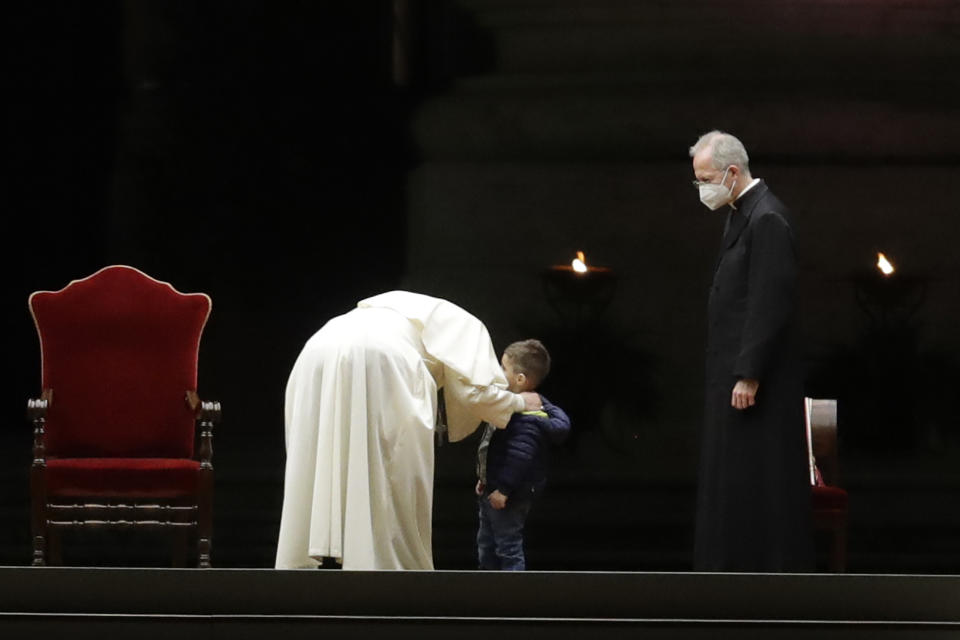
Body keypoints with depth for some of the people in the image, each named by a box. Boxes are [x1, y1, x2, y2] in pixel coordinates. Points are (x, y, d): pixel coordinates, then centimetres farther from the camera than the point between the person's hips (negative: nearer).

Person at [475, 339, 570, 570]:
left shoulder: (527, 417, -25)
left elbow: (519, 456, -30)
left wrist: (503, 488, -28)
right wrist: (485, 480, 22)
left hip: (509, 498, -11)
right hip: (492, 488, 11)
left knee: (508, 547, -3)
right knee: (486, 543, 20)